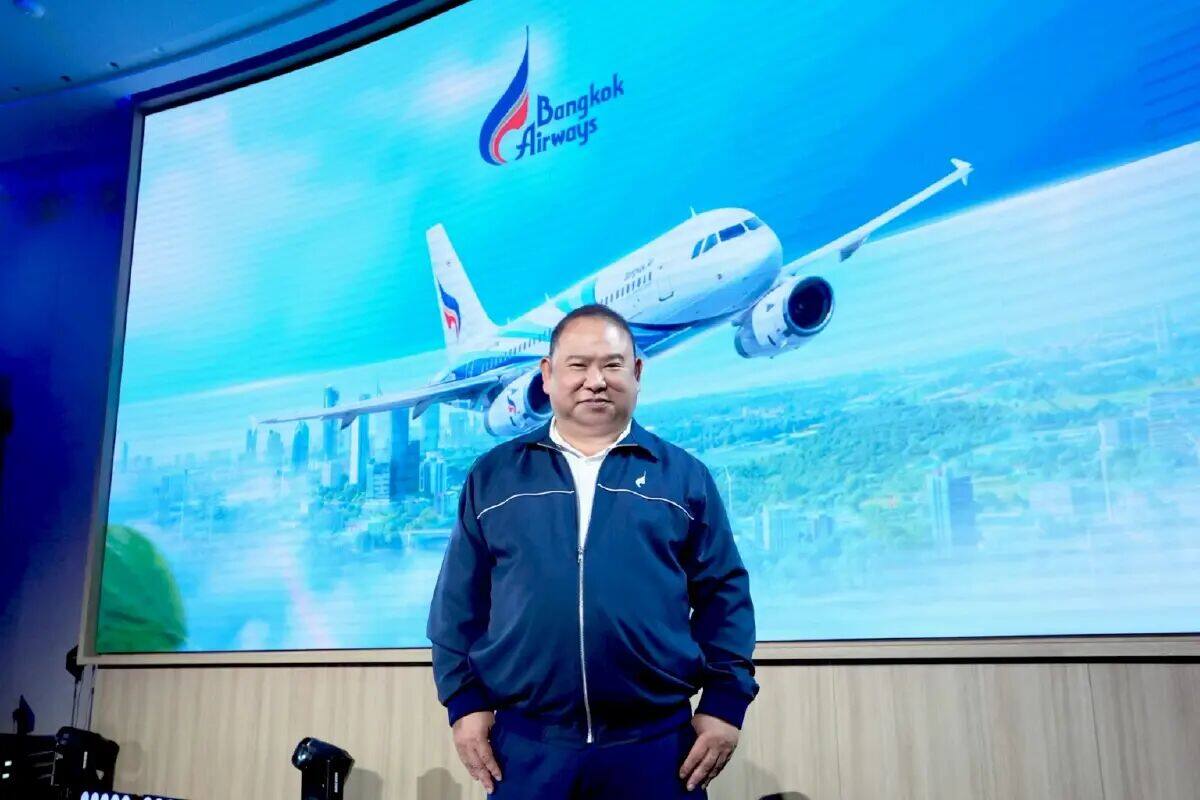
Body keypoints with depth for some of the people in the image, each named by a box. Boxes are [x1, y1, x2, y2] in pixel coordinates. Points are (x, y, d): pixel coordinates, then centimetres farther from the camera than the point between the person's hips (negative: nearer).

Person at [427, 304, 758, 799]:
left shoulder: (684, 476, 4)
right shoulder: (494, 475, 6)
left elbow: (724, 597, 5)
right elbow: (460, 602, 7)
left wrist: (725, 702, -1)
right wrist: (465, 701, 2)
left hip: (655, 742, 0)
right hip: (526, 744, 1)